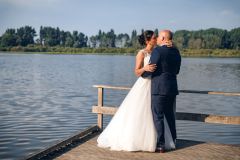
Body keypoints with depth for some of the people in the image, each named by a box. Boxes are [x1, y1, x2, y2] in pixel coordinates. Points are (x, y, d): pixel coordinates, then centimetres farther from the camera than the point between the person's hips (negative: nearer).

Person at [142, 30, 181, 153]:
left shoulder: (157, 50, -13)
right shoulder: (176, 51, 10)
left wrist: (142, 74, 7)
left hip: (159, 88, -8)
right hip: (172, 87, 8)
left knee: (158, 116, 0)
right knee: (169, 114, 18)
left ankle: (161, 145, 3)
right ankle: (172, 141, 29)